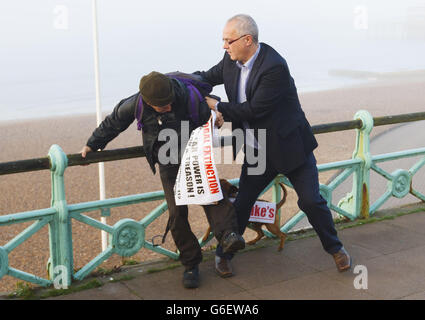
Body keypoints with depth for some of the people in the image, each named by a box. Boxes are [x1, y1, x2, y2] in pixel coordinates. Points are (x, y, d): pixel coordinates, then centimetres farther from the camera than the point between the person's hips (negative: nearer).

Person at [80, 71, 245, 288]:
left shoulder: (187, 94, -21)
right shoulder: (135, 105, -14)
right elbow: (113, 124, 7)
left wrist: (215, 114, -15)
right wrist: (92, 145, 15)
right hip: (168, 163, 1)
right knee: (177, 213, -8)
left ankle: (228, 235, -46)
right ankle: (191, 264, 3)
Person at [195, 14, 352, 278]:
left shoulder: (274, 67, -27)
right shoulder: (231, 60, -4)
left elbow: (253, 110, -27)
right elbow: (208, 76, 13)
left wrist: (216, 106, -17)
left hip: (289, 147, -5)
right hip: (257, 152, 5)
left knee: (311, 201, 1)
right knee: (242, 203, 6)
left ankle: (335, 248, 24)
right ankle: (223, 254, 22)